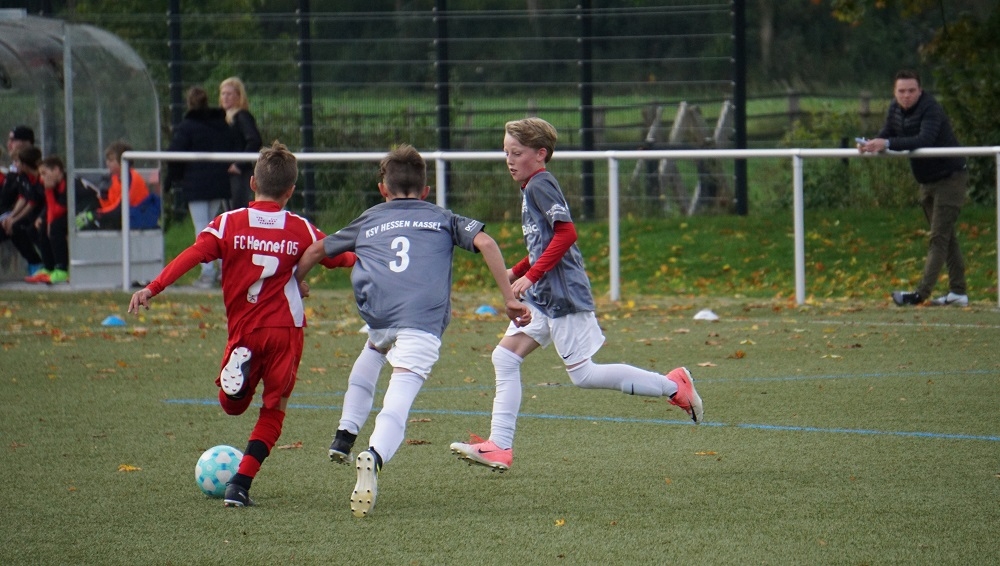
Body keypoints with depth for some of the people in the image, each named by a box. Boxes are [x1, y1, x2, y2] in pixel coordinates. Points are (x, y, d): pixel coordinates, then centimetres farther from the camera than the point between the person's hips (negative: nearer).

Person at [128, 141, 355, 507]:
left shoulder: (229, 223, -4)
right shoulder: (300, 230, 1)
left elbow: (192, 255, -14)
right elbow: (336, 257, 11)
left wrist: (152, 289, -16)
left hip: (243, 330, 0)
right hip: (285, 330, 0)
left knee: (233, 406, 16)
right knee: (273, 410, 11)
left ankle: (240, 370, -21)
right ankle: (240, 484, -4)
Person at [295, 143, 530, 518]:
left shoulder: (368, 221, 29)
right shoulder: (442, 219, 26)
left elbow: (315, 251, 36)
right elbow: (484, 242, 9)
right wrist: (510, 299, 7)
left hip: (377, 314, 2)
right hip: (423, 320, -2)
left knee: (373, 350, 38)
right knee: (394, 411, -10)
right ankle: (374, 457, -41)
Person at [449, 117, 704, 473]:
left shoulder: (540, 185, -12)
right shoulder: (532, 188, 18)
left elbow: (566, 233, -22)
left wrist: (532, 275, -21)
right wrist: (516, 272, 19)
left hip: (563, 295, -10)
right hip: (542, 297, 10)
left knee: (582, 374, -5)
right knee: (505, 357, 3)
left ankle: (672, 386, 4)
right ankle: (500, 446, 0)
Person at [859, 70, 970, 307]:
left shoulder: (931, 109, -23)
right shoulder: (895, 109, 3)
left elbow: (925, 140, -37)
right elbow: (885, 136, 1)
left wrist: (887, 143, -44)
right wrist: (869, 145, -22)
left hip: (950, 178, -9)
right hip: (927, 181, 9)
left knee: (939, 237, -11)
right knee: (946, 237, 11)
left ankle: (922, 293, -17)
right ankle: (958, 292, 16)